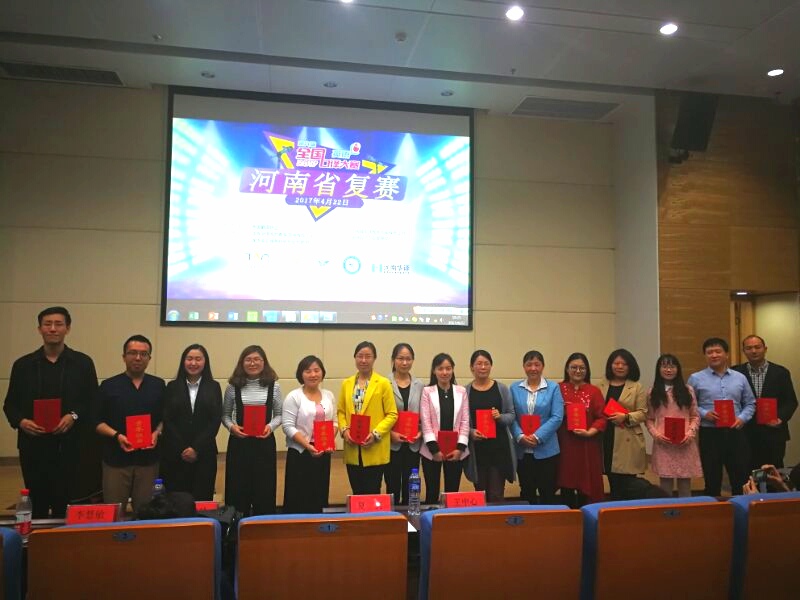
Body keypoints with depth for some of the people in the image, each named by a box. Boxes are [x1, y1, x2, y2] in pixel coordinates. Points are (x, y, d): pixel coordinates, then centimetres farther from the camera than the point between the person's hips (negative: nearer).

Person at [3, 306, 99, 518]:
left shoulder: (83, 363, 4)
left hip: (71, 447, -2)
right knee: (37, 505, 8)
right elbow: (10, 404, 11)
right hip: (34, 447, 2)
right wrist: (20, 421, -8)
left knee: (67, 506, 0)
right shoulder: (23, 365, 9)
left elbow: (94, 403, 3)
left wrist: (74, 416, -14)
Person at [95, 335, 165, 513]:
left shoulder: (158, 385, 8)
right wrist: (116, 435, -13)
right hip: (116, 459, -1)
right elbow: (97, 421, 3)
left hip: (148, 459, 1)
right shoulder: (109, 386, 2)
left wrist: (157, 433, -8)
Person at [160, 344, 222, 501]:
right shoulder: (172, 387, 6)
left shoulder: (214, 387, 5)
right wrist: (182, 449, -9)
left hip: (204, 452, 0)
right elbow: (167, 420, 0)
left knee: (202, 498, 1)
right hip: (175, 453, 0)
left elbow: (216, 420, -1)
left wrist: (196, 448, -9)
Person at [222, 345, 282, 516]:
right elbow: (225, 414, 9)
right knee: (238, 490, 5)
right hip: (238, 442, 0)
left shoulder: (273, 385, 2)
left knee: (264, 490, 5)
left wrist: (271, 426, -13)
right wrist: (231, 426, -10)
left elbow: (279, 414, 6)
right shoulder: (233, 386, 1)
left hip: (265, 442, 0)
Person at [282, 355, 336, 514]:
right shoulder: (293, 397, -6)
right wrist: (308, 446, -20)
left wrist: (331, 441, -7)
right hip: (300, 453, -4)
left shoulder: (329, 396, 9)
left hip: (323, 453, 5)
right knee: (298, 499, -2)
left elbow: (334, 422, 12)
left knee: (320, 496, 9)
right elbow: (288, 426, -12)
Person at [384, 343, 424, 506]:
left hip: (413, 444, 3)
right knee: (393, 486, 5)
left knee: (410, 486, 10)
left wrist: (421, 432, -6)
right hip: (392, 443, -3)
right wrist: (390, 433, -16)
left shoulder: (419, 385, 8)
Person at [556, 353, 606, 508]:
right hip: (564, 444, 0)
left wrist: (589, 432, -15)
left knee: (586, 484, 4)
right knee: (566, 484, 6)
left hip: (587, 446, 0)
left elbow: (602, 418, -2)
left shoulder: (594, 391, 3)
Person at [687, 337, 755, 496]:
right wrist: (705, 414, -15)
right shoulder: (696, 378, 0)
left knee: (741, 479, 7)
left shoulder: (740, 378, 8)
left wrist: (742, 418, -5)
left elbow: (750, 403, 12)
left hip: (735, 433, 2)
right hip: (709, 434, -2)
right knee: (712, 479, 7)